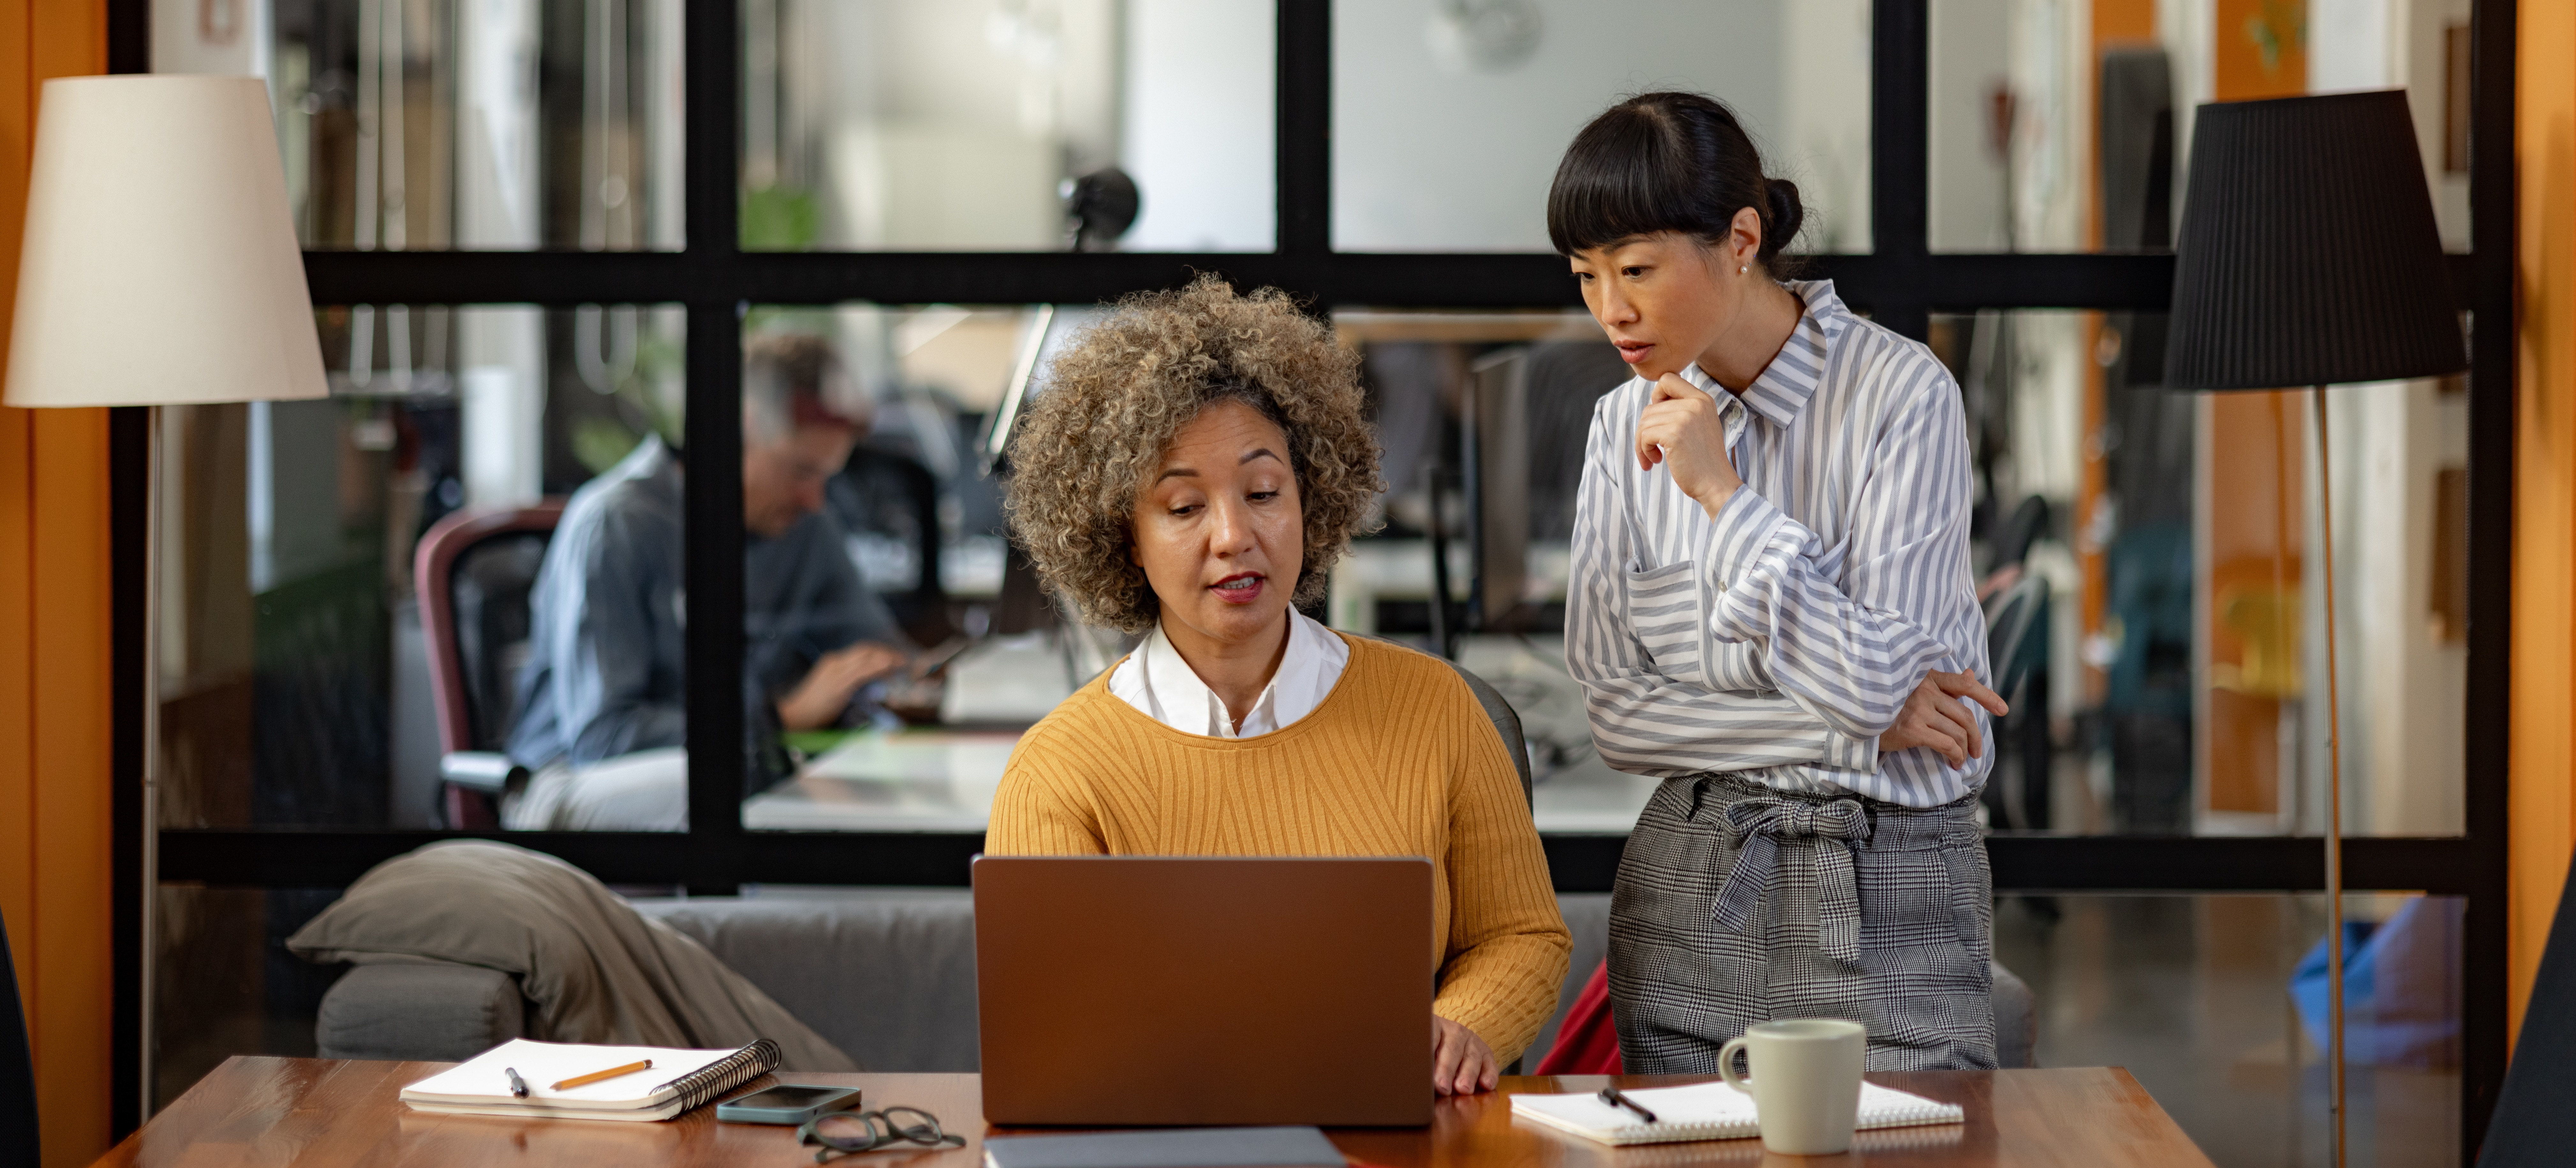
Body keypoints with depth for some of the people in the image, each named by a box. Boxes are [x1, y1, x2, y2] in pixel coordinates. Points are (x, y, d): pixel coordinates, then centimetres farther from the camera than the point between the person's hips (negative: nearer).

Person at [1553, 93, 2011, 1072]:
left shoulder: (1902, 394, -11)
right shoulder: (1629, 423, 3)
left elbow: (1875, 682, -17)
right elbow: (1616, 714, -1)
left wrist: (1724, 495, -17)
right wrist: (1849, 727, -11)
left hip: (1887, 897, -4)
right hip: (1687, 887, 4)